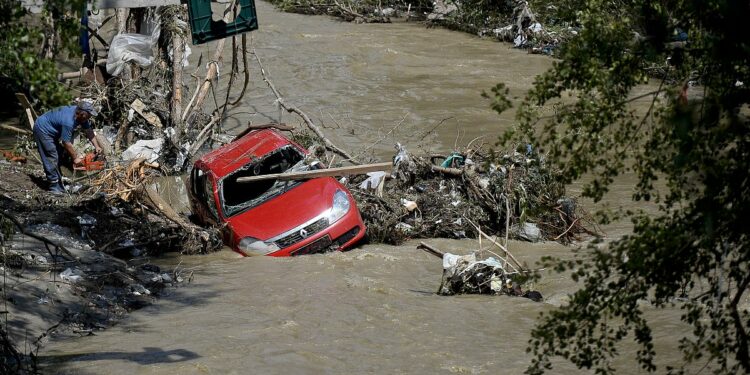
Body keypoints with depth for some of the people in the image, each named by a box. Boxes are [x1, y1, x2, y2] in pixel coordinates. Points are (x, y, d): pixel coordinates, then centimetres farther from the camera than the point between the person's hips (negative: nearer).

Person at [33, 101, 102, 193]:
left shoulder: (80, 114, -10)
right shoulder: (68, 121, -36)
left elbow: (88, 130, 3)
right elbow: (67, 143, -28)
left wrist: (96, 146, -2)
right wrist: (75, 158, -18)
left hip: (52, 132, 10)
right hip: (43, 130, -10)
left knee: (58, 156, 9)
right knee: (52, 158, -12)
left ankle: (58, 184, 13)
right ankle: (54, 186, -8)